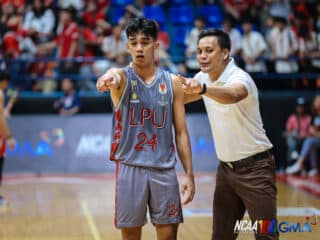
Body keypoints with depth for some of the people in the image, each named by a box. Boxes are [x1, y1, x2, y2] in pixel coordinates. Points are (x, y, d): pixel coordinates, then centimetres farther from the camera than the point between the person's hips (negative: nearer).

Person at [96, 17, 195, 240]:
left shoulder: (172, 82, 4)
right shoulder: (123, 77, -2)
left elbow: (181, 132, 6)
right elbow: (114, 76, -30)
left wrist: (189, 174, 0)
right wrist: (110, 75, -55)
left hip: (164, 169, 2)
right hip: (130, 167, -1)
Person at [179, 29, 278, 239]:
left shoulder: (239, 77, -19)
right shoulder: (203, 78, 3)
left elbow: (232, 95, -44)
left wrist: (202, 89, -61)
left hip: (255, 168, -7)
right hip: (226, 167, 7)